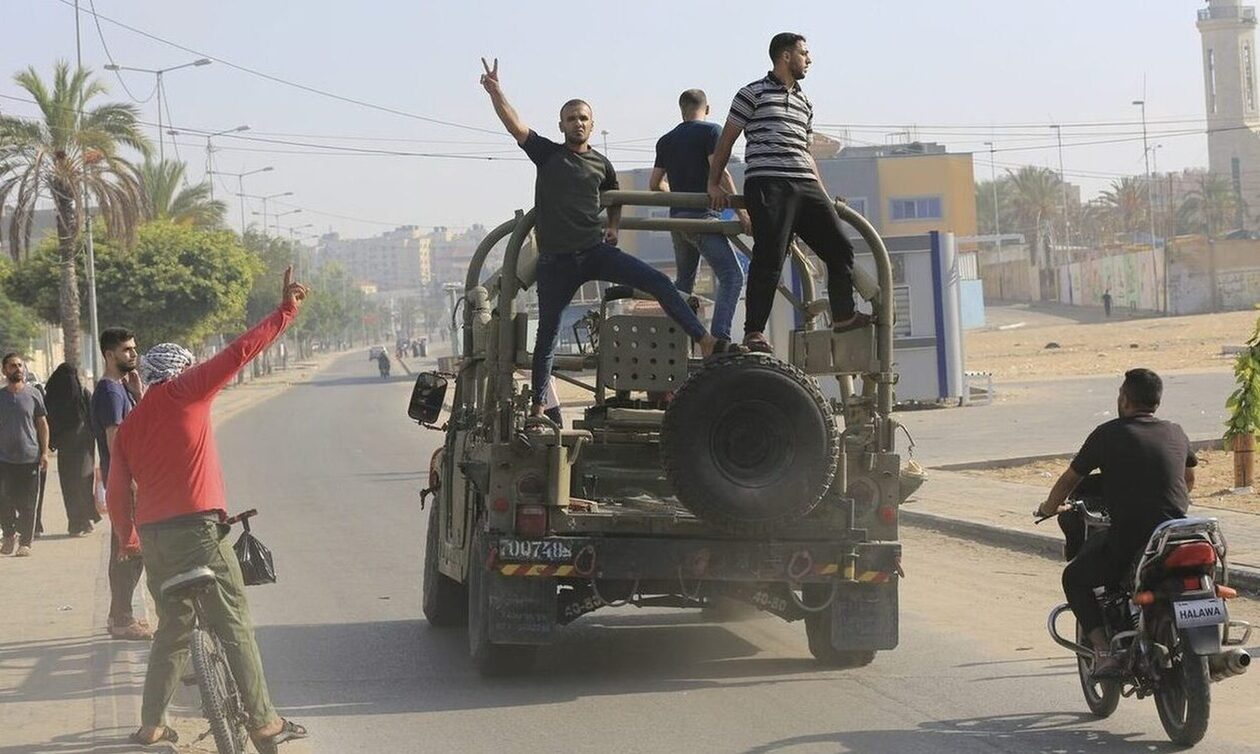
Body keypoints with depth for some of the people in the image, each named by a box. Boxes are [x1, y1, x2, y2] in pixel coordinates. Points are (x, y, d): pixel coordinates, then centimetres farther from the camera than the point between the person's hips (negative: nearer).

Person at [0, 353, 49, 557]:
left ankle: (25, 542, 10)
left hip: (30, 458, -1)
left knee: (28, 504, 1)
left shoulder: (33, 394, 3)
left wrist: (44, 452, -1)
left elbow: (43, 425, 7)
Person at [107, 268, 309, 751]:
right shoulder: (183, 394, -1)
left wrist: (128, 540, 29)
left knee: (172, 628, 18)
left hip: (152, 537, 7)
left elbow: (117, 493, 15)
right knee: (235, 626, -3)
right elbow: (239, 353, -8)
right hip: (197, 529, -6)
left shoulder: (129, 426, 16)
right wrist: (286, 312, -6)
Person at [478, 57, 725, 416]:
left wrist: (613, 227, 12)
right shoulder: (547, 154, 4)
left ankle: (705, 341, -20)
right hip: (556, 261, -2)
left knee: (658, 281, -16)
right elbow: (514, 125, -11)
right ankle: (536, 403, 15)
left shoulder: (601, 164, 12)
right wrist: (494, 91, -25)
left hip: (596, 251, 2)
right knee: (548, 332, 5)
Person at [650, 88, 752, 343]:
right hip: (702, 215, -7)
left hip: (677, 218, 7)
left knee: (684, 281, 22)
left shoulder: (666, 141, 17)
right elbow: (719, 172, -15)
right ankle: (720, 339, -26)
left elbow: (654, 185, 21)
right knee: (732, 276, -11)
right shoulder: (710, 131, -2)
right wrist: (740, 210, -16)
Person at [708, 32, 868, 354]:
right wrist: (714, 184, 1)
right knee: (769, 258, -13)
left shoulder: (805, 103, 24)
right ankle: (754, 332, -8)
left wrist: (824, 195, 24)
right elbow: (726, 140, 5)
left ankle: (844, 315, 24)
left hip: (805, 185, 7)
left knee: (840, 248, 8)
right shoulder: (754, 94, 3)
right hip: (768, 184, -7)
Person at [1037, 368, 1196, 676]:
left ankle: (1102, 648, 1)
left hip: (1127, 539, -4)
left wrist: (1049, 507, 30)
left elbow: (1069, 480, 10)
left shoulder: (1108, 434, 1)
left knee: (1074, 579, 18)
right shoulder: (1176, 434, 13)